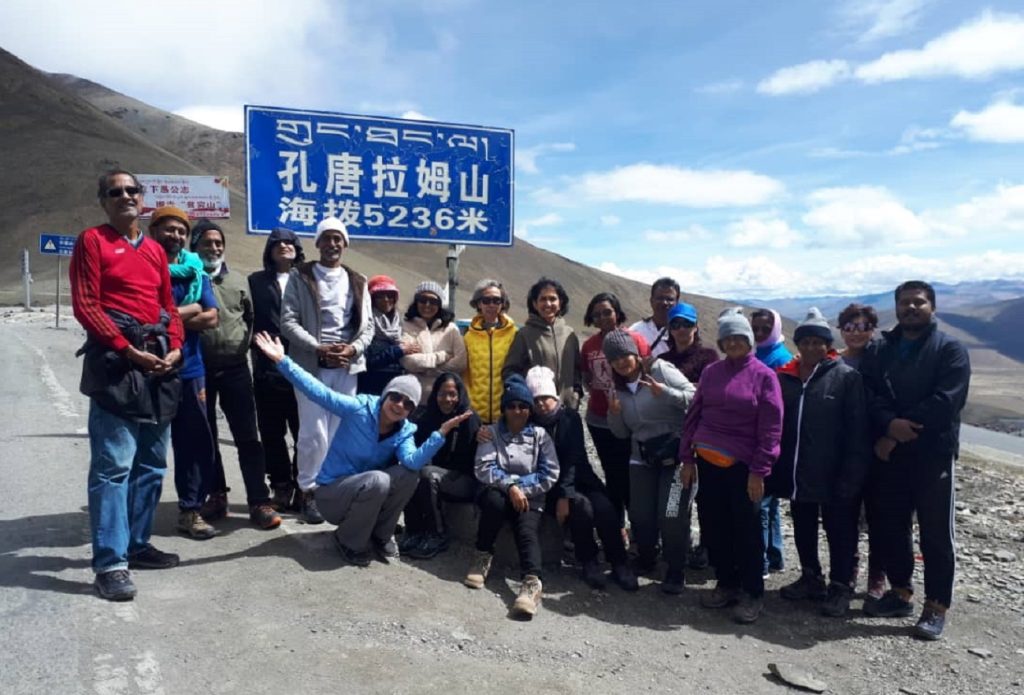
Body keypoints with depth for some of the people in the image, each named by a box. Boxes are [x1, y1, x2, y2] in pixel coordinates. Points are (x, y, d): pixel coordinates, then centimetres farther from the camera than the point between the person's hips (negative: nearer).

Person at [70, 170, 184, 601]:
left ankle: (138, 544, 22)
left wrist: (175, 348, -1)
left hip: (159, 360, 7)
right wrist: (127, 349, -15)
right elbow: (85, 305, -7)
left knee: (151, 463, 11)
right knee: (113, 464, -10)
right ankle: (110, 563, -7)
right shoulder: (92, 240, 1)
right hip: (115, 359, -6)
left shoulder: (155, 250, 18)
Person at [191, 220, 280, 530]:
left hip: (235, 368, 1)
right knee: (205, 438, 9)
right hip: (199, 369, -1)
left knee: (248, 437, 0)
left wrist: (243, 343, 5)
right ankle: (216, 496, 22)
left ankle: (259, 502, 3)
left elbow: (250, 317, 19)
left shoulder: (238, 280, 10)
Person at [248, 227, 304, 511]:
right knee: (272, 432, 6)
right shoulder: (256, 281, 13)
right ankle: (281, 487, 17)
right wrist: (257, 351, -2)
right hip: (268, 367, 2)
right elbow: (249, 320, 8)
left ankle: (302, 486, 10)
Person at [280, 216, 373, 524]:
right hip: (312, 365, -3)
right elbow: (288, 322, -5)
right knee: (314, 432, -4)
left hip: (347, 367, 3)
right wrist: (319, 348, -16)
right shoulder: (300, 276, 4)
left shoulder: (357, 282, 14)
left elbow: (367, 325, 10)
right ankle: (309, 491, 10)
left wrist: (353, 349, -9)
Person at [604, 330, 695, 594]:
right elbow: (622, 433, 14)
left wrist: (664, 392, -28)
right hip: (642, 458, 5)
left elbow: (694, 398, -15)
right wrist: (614, 413, -5)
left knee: (671, 515, -9)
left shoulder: (661, 370, -7)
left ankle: (675, 572, 9)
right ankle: (645, 560, 30)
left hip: (676, 454, -5)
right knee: (640, 515, 4)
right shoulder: (618, 388, 11)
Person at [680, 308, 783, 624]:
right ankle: (726, 583, 29)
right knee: (715, 527, 12)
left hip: (742, 466, -4)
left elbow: (770, 429, -7)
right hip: (708, 462, 4)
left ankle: (753, 593, 21)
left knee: (746, 529, 6)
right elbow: (693, 415, 9)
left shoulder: (763, 376, -4)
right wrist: (688, 458, 5)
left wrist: (759, 471, -11)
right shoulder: (711, 372, 7)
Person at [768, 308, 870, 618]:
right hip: (797, 473, 5)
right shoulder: (786, 377, 5)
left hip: (832, 475, -5)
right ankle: (811, 578, 34)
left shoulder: (847, 377, -7)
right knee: (803, 528, 17)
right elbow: (775, 422, 9)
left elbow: (857, 430, -10)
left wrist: (851, 475, -14)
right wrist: (774, 466, 4)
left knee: (839, 531, 7)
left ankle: (840, 587, 21)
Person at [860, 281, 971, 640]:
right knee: (889, 526, 12)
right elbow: (869, 393, -1)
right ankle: (900, 593, 28)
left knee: (935, 533, 2)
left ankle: (936, 607, 14)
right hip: (889, 453, 5)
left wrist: (897, 433, -16)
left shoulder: (950, 349, -2)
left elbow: (945, 402, -14)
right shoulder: (880, 350, 12)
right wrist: (889, 424, -20)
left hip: (933, 454, -4)